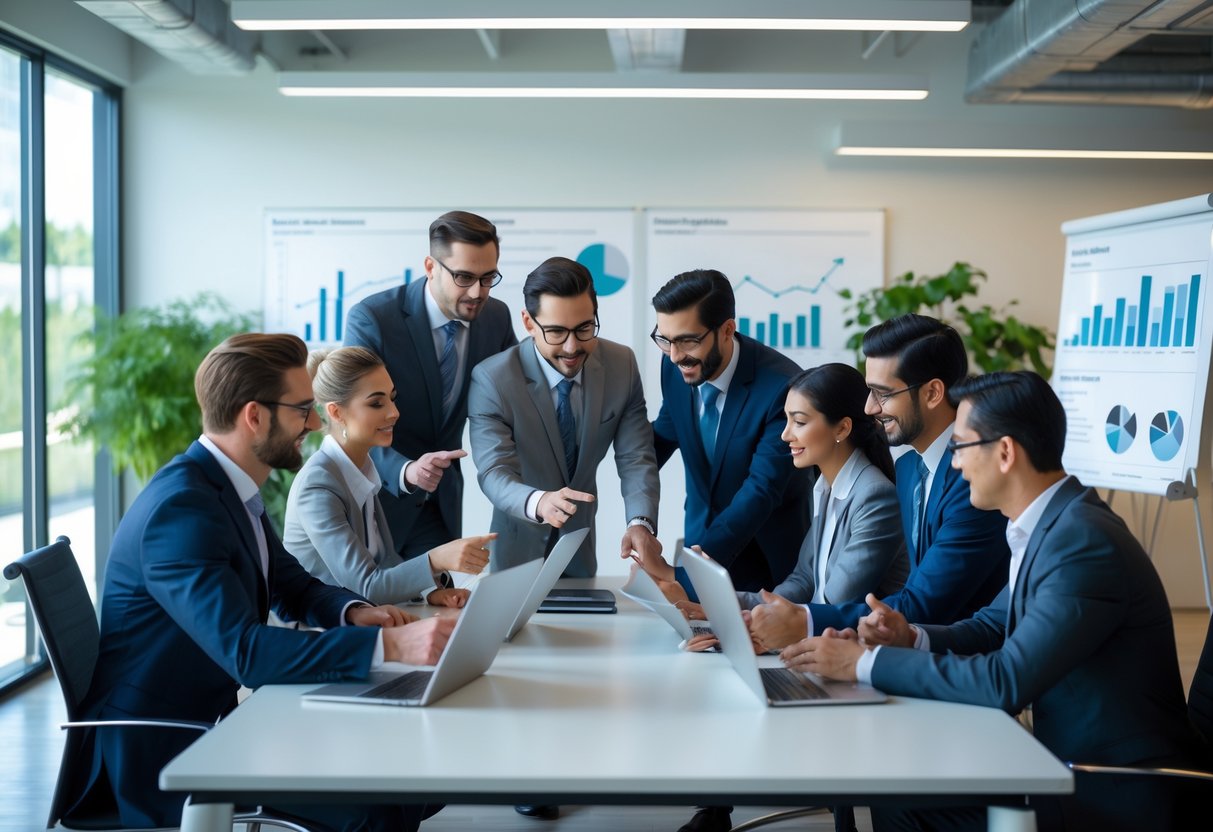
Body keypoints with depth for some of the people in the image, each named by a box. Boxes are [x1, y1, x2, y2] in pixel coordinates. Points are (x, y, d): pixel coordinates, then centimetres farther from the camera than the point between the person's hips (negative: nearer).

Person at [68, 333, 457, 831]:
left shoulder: (228, 486, 6)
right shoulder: (181, 508, -24)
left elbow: (294, 588, 16)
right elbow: (246, 650, -34)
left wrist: (354, 612, -6)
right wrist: (389, 645, -39)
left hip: (213, 719, 9)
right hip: (162, 752, -9)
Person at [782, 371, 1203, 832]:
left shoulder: (1084, 543, -24)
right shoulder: (1047, 525, 5)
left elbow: (1007, 682, -28)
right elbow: (993, 627, 16)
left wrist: (865, 662, -22)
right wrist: (912, 637, -4)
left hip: (1112, 795, -8)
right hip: (1069, 760, 8)